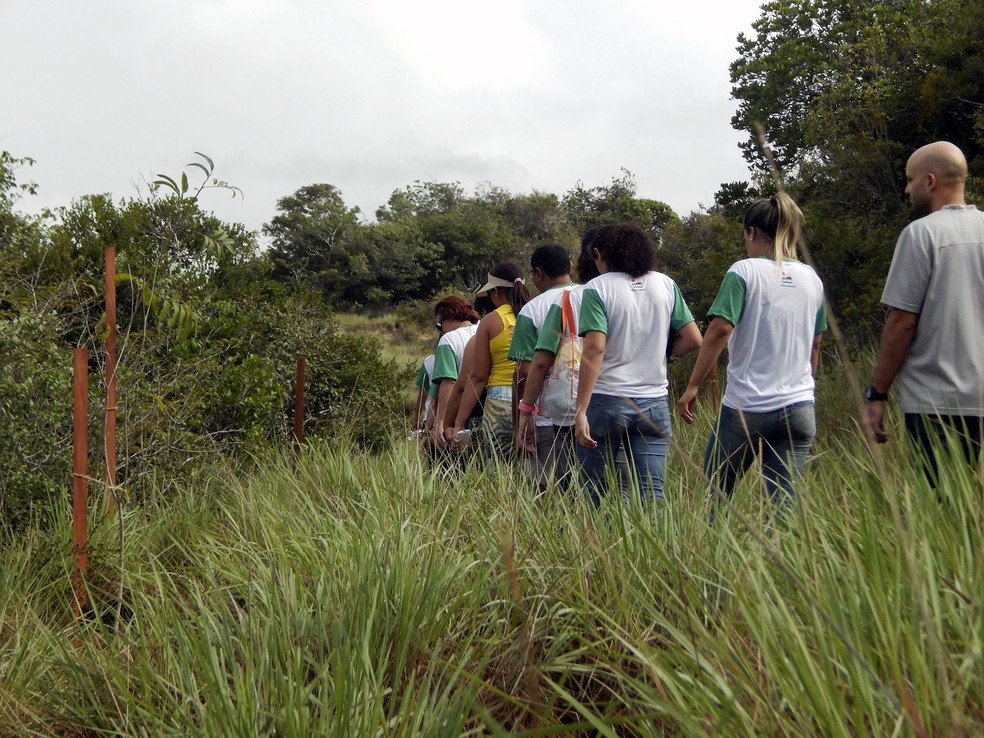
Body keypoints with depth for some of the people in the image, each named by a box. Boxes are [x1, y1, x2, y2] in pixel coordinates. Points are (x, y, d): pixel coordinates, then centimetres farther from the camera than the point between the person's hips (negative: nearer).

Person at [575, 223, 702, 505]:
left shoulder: (598, 288, -6)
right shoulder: (666, 285, 7)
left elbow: (595, 349, -16)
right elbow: (693, 338, 6)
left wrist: (581, 410, -17)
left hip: (606, 400, -3)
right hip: (654, 403, 4)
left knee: (596, 496, 7)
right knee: (652, 494, 1)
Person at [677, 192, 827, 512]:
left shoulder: (744, 272, -6)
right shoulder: (811, 279, 10)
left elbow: (719, 331, -16)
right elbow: (814, 345, 18)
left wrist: (692, 386, -10)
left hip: (746, 406, -4)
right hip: (799, 408, 4)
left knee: (716, 493, 13)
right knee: (784, 504, 3)